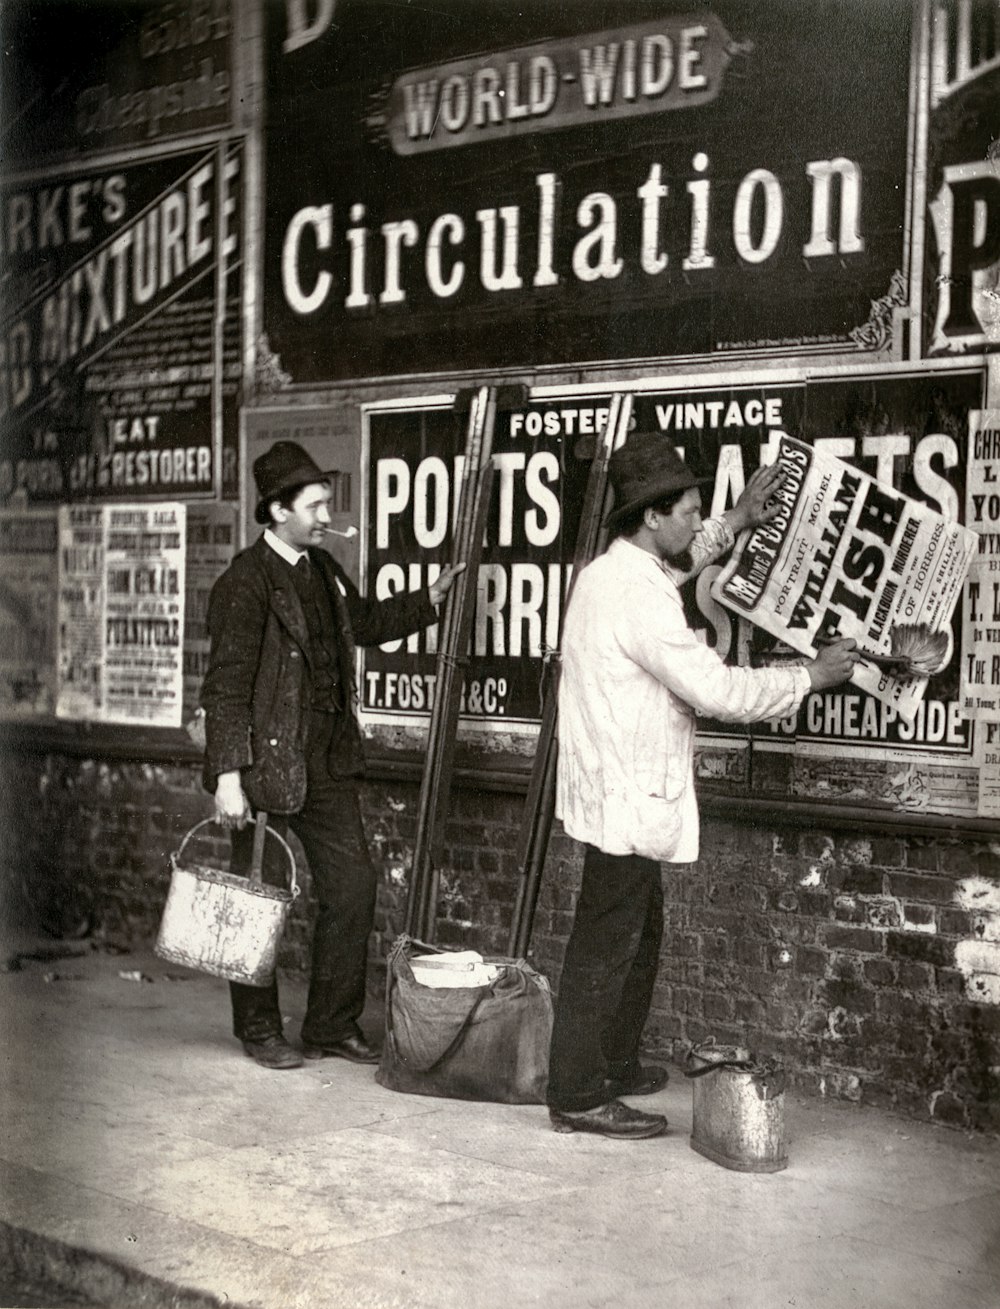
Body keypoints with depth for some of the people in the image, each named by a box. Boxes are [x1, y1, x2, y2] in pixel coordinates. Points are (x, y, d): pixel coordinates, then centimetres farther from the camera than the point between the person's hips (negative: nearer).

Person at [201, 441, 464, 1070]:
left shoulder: (323, 568, 10)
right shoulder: (245, 582, -14)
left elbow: (366, 621, 29)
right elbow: (226, 685, -17)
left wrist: (433, 598, 19)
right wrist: (228, 775, -21)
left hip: (329, 759, 8)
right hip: (267, 763, -8)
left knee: (353, 883, 7)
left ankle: (334, 1023, 20)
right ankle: (259, 1030, 19)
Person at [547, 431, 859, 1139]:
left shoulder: (611, 571, 9)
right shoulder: (639, 598, -23)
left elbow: (674, 563, 34)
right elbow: (717, 689, -24)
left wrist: (736, 522, 28)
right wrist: (813, 675, -12)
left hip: (623, 797, 10)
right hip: (627, 802, -10)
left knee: (639, 935, 21)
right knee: (606, 947, -2)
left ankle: (615, 1065, 33)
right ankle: (578, 1095, 6)